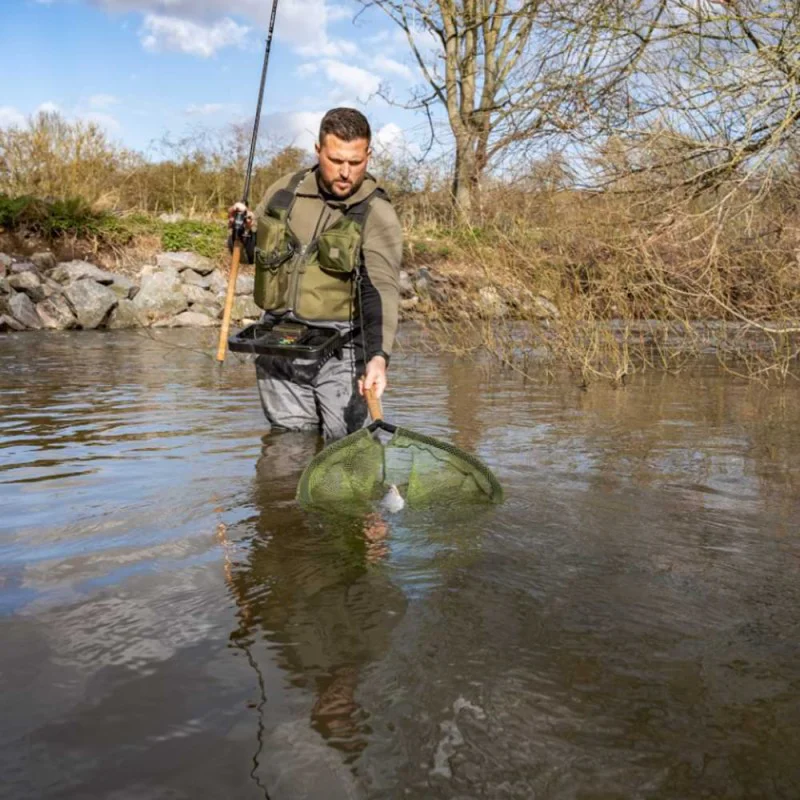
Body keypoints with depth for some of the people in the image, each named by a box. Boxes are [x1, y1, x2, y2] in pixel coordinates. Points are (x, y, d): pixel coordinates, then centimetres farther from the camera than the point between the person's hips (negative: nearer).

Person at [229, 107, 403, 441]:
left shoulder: (377, 215, -8)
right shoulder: (284, 191, 7)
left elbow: (381, 289, -21)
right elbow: (251, 252, 23)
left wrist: (378, 356, -36)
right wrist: (246, 232, -2)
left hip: (339, 350, -4)